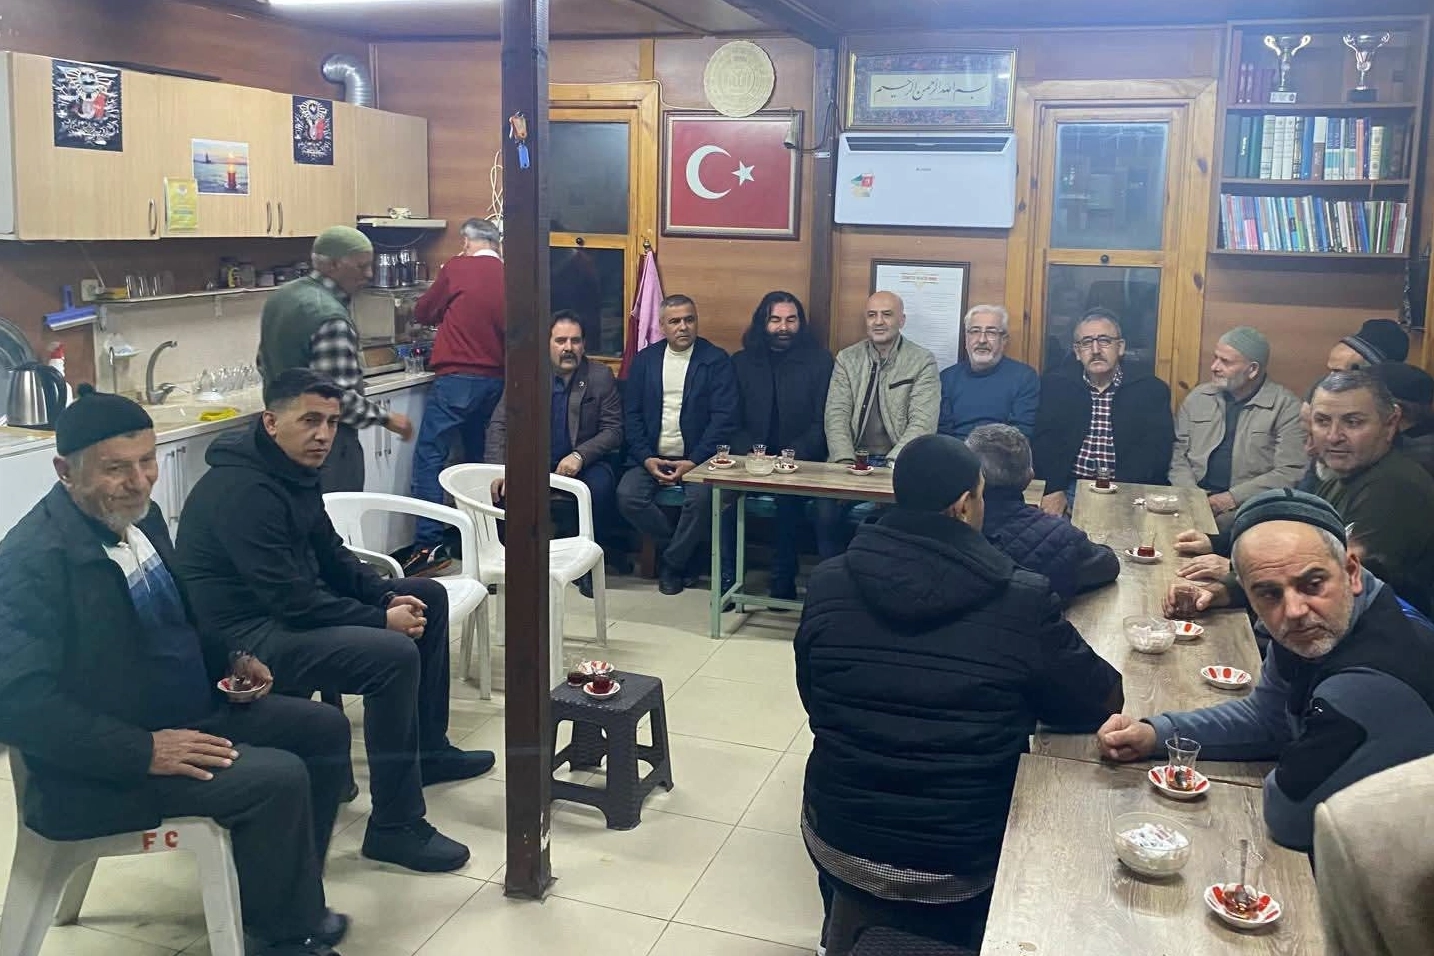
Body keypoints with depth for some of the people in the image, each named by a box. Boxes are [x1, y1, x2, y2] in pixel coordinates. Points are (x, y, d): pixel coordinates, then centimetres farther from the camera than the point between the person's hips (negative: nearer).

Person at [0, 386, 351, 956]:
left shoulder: (140, 515, 2)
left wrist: (227, 662, 3)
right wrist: (144, 750, -28)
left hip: (190, 710, 9)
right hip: (103, 767, -9)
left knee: (324, 730, 9)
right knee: (277, 778, -23)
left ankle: (283, 900, 21)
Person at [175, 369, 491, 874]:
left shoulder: (293, 470, 6)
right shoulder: (242, 489, -25)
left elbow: (330, 554, 14)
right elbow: (292, 601, -27)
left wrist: (388, 595, -2)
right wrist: (381, 620, -19)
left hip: (290, 604, 11)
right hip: (243, 636, -11)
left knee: (429, 597, 12)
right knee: (394, 656, -29)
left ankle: (427, 749, 23)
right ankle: (394, 827, -16)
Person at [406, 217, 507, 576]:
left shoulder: (457, 267, -3)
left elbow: (422, 313, 8)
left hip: (458, 377, -6)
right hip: (494, 378, 6)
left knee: (429, 456, -6)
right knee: (475, 455, 19)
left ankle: (430, 544, -15)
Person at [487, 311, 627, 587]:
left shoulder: (601, 376, -1)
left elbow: (613, 429, -4)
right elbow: (500, 424, -2)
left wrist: (579, 455, -22)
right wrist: (497, 470, -19)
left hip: (585, 462, -1)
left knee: (600, 487, -33)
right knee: (504, 487, -28)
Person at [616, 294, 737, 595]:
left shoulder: (716, 360, 1)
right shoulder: (645, 359, 11)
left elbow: (724, 417, -6)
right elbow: (631, 414, 7)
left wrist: (694, 462, -15)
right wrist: (647, 458, -8)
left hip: (695, 458, -3)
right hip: (652, 456, 3)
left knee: (701, 498, -32)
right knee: (627, 496, -24)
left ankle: (672, 564, -5)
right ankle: (682, 549, 1)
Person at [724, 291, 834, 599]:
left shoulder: (820, 361, 5)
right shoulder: (741, 362, 12)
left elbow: (823, 421, -1)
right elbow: (733, 420, 7)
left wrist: (793, 456, -16)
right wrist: (751, 454, -12)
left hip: (800, 461, -2)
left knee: (790, 493, -34)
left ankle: (783, 580, -20)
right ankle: (728, 576, -17)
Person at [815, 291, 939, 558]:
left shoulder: (923, 362, 3)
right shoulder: (847, 359, 12)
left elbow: (922, 424, -6)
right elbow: (836, 415, 4)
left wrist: (890, 466, -18)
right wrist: (846, 463, -11)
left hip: (899, 466, -2)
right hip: (854, 461, 2)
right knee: (827, 509, -24)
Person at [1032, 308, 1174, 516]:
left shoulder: (1152, 390, 5)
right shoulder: (1055, 385, 10)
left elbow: (1156, 452, -4)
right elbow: (1043, 444, 0)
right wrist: (1053, 490, -18)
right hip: (1069, 489, 1)